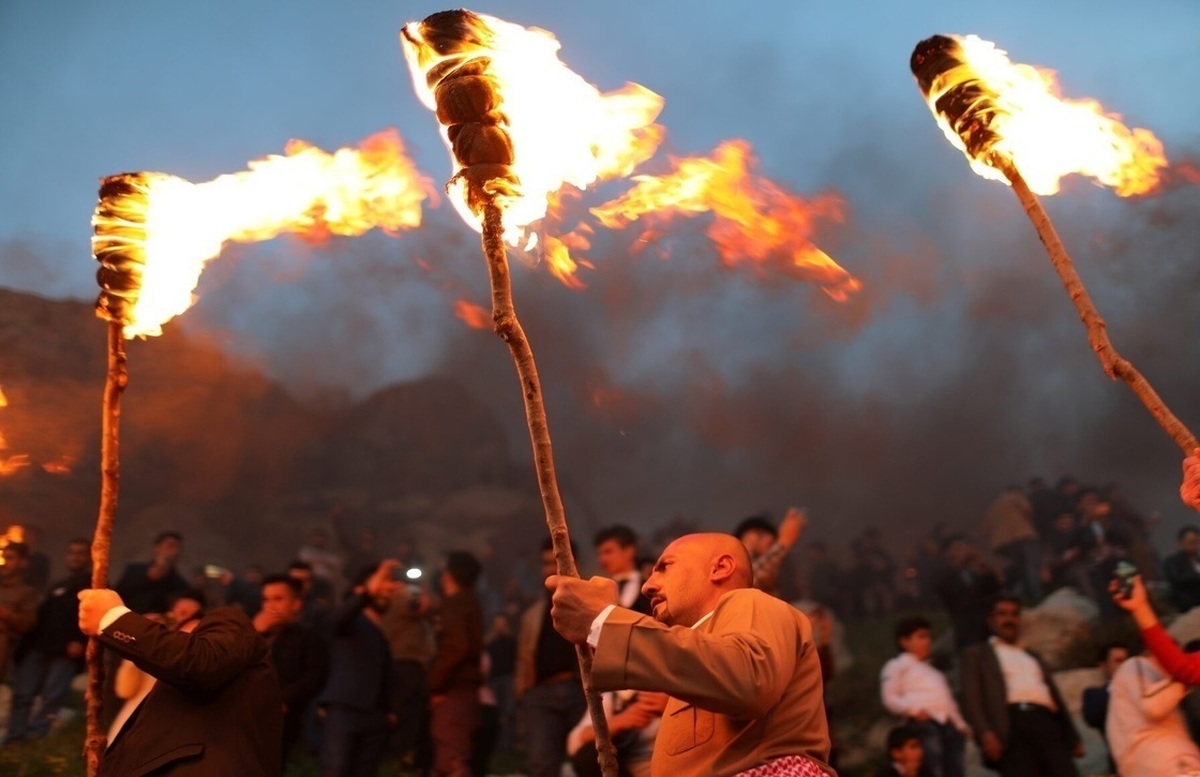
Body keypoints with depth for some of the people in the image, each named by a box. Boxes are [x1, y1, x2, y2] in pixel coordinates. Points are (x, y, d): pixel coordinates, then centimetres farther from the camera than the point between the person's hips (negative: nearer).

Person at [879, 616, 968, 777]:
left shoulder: (932, 671, 31)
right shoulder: (897, 666, 9)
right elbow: (890, 698, -1)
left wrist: (960, 724, 14)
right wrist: (913, 709, -16)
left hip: (948, 725, 7)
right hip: (923, 724, -7)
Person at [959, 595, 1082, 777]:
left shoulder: (1033, 657, 34)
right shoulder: (977, 654, 18)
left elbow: (1056, 697, 28)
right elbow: (971, 699, 5)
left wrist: (1073, 738, 15)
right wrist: (985, 733, -13)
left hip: (1047, 723, 5)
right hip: (1012, 724, -4)